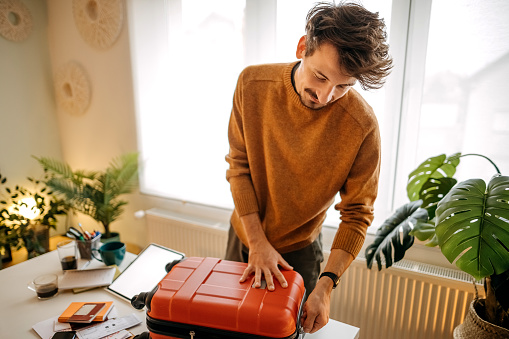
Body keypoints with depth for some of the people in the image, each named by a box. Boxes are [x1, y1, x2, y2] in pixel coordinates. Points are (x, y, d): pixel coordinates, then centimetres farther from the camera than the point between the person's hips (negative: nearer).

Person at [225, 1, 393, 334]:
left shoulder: (362, 126, -26)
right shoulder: (253, 83, -18)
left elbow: (357, 214, -16)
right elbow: (239, 165, -13)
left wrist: (326, 285, -23)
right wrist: (257, 241, -17)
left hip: (298, 250, -3)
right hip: (243, 234, 4)